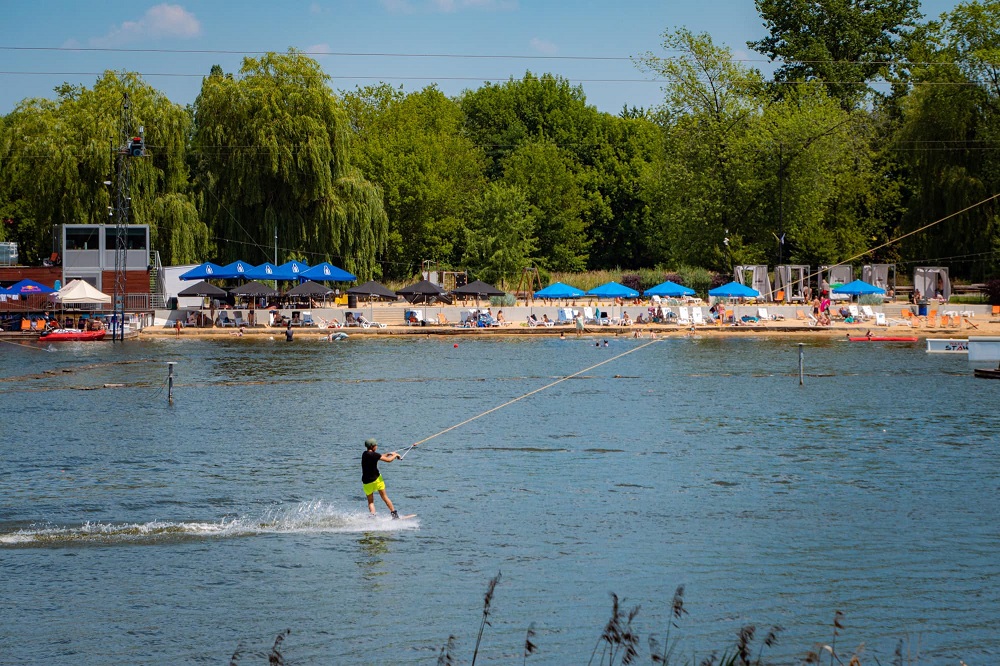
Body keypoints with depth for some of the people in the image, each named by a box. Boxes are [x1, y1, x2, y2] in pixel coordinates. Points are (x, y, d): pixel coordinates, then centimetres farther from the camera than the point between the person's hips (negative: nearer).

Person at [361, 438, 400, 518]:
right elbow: (388, 460, -13)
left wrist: (389, 454, 21)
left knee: (370, 502, 11)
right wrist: (395, 455, 5)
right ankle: (394, 513, 19)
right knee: (384, 497, 13)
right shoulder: (373, 454, -15)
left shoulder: (365, 454, 6)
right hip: (376, 479, -4)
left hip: (366, 481, 4)